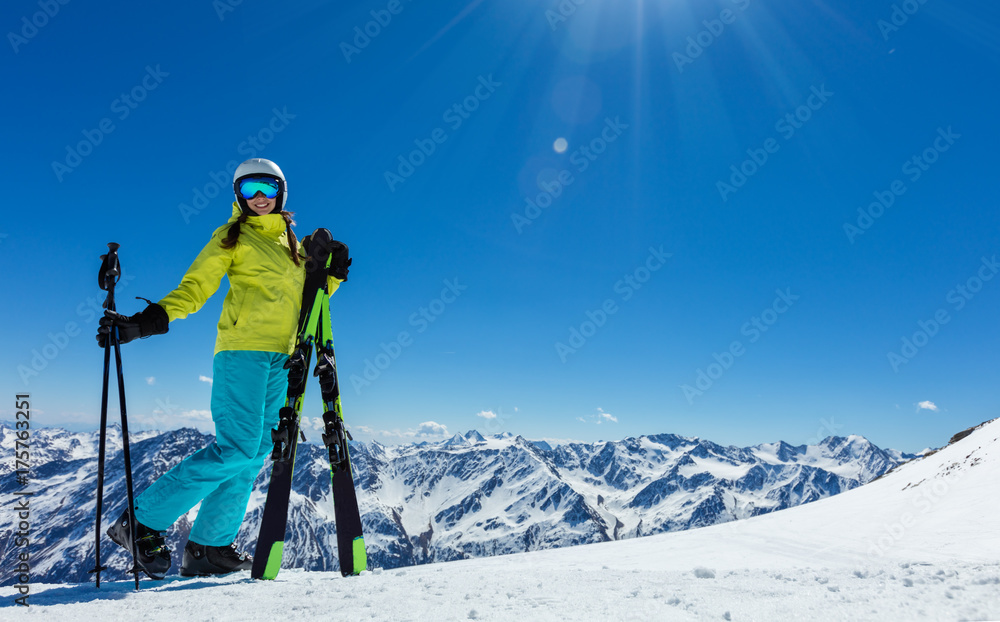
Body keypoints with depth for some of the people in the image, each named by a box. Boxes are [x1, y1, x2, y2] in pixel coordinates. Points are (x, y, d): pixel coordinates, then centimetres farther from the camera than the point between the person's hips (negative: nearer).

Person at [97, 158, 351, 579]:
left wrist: (333, 275, 5)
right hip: (242, 348, -6)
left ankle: (210, 546, 9)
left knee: (255, 452, 2)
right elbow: (193, 289, -3)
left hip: (281, 355, 6)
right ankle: (142, 522, -1)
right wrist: (141, 323, -16)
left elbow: (305, 299, 22)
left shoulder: (294, 243, 21)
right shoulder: (231, 237, 5)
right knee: (237, 448, -14)